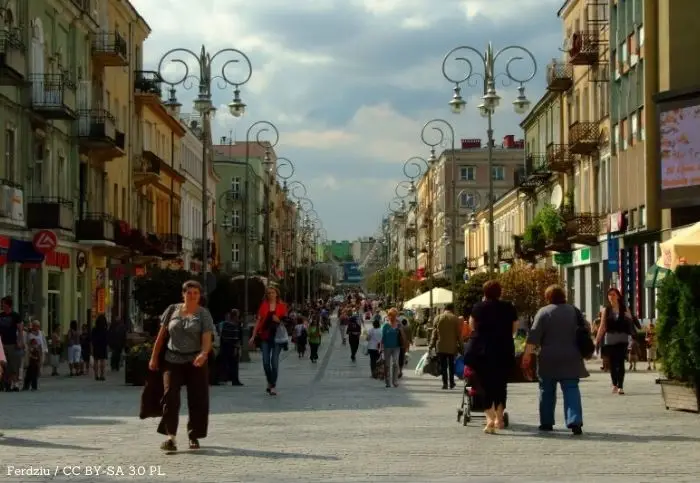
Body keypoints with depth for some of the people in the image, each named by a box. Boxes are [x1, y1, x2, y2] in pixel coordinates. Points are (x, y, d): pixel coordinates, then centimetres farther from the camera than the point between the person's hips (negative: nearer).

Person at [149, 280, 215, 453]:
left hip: (195, 361, -1)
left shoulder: (203, 314, 0)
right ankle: (170, 436, -12)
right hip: (172, 360, 1)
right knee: (170, 396, -11)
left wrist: (203, 354, -31)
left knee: (197, 399, 2)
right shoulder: (173, 310, 6)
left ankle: (194, 436, 16)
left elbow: (207, 339, -11)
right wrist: (154, 357, 7)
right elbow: (161, 335, 10)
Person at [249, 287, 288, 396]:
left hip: (277, 336, -2)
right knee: (266, 362, 0)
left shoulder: (282, 306, 4)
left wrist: (279, 320, -11)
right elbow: (258, 321, 8)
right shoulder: (263, 306, 8)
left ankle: (273, 386, 1)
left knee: (274, 361, -6)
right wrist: (253, 336, 4)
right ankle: (270, 382, 21)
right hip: (265, 336, 2)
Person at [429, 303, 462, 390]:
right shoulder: (456, 319, -2)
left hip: (441, 346, 0)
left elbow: (434, 333, 1)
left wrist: (431, 345, 6)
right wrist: (460, 346, 5)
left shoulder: (438, 318, 1)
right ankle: (451, 382, 13)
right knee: (451, 365, 12)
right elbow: (459, 334, -1)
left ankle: (445, 383, -1)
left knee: (443, 366, 3)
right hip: (452, 346, 0)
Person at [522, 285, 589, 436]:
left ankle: (546, 422, 18)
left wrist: (527, 355, -12)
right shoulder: (573, 311, 7)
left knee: (547, 390, 11)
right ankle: (575, 422, -16)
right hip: (570, 359, 2)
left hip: (549, 360, -2)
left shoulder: (544, 312, -4)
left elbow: (534, 335, -11)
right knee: (571, 389, -1)